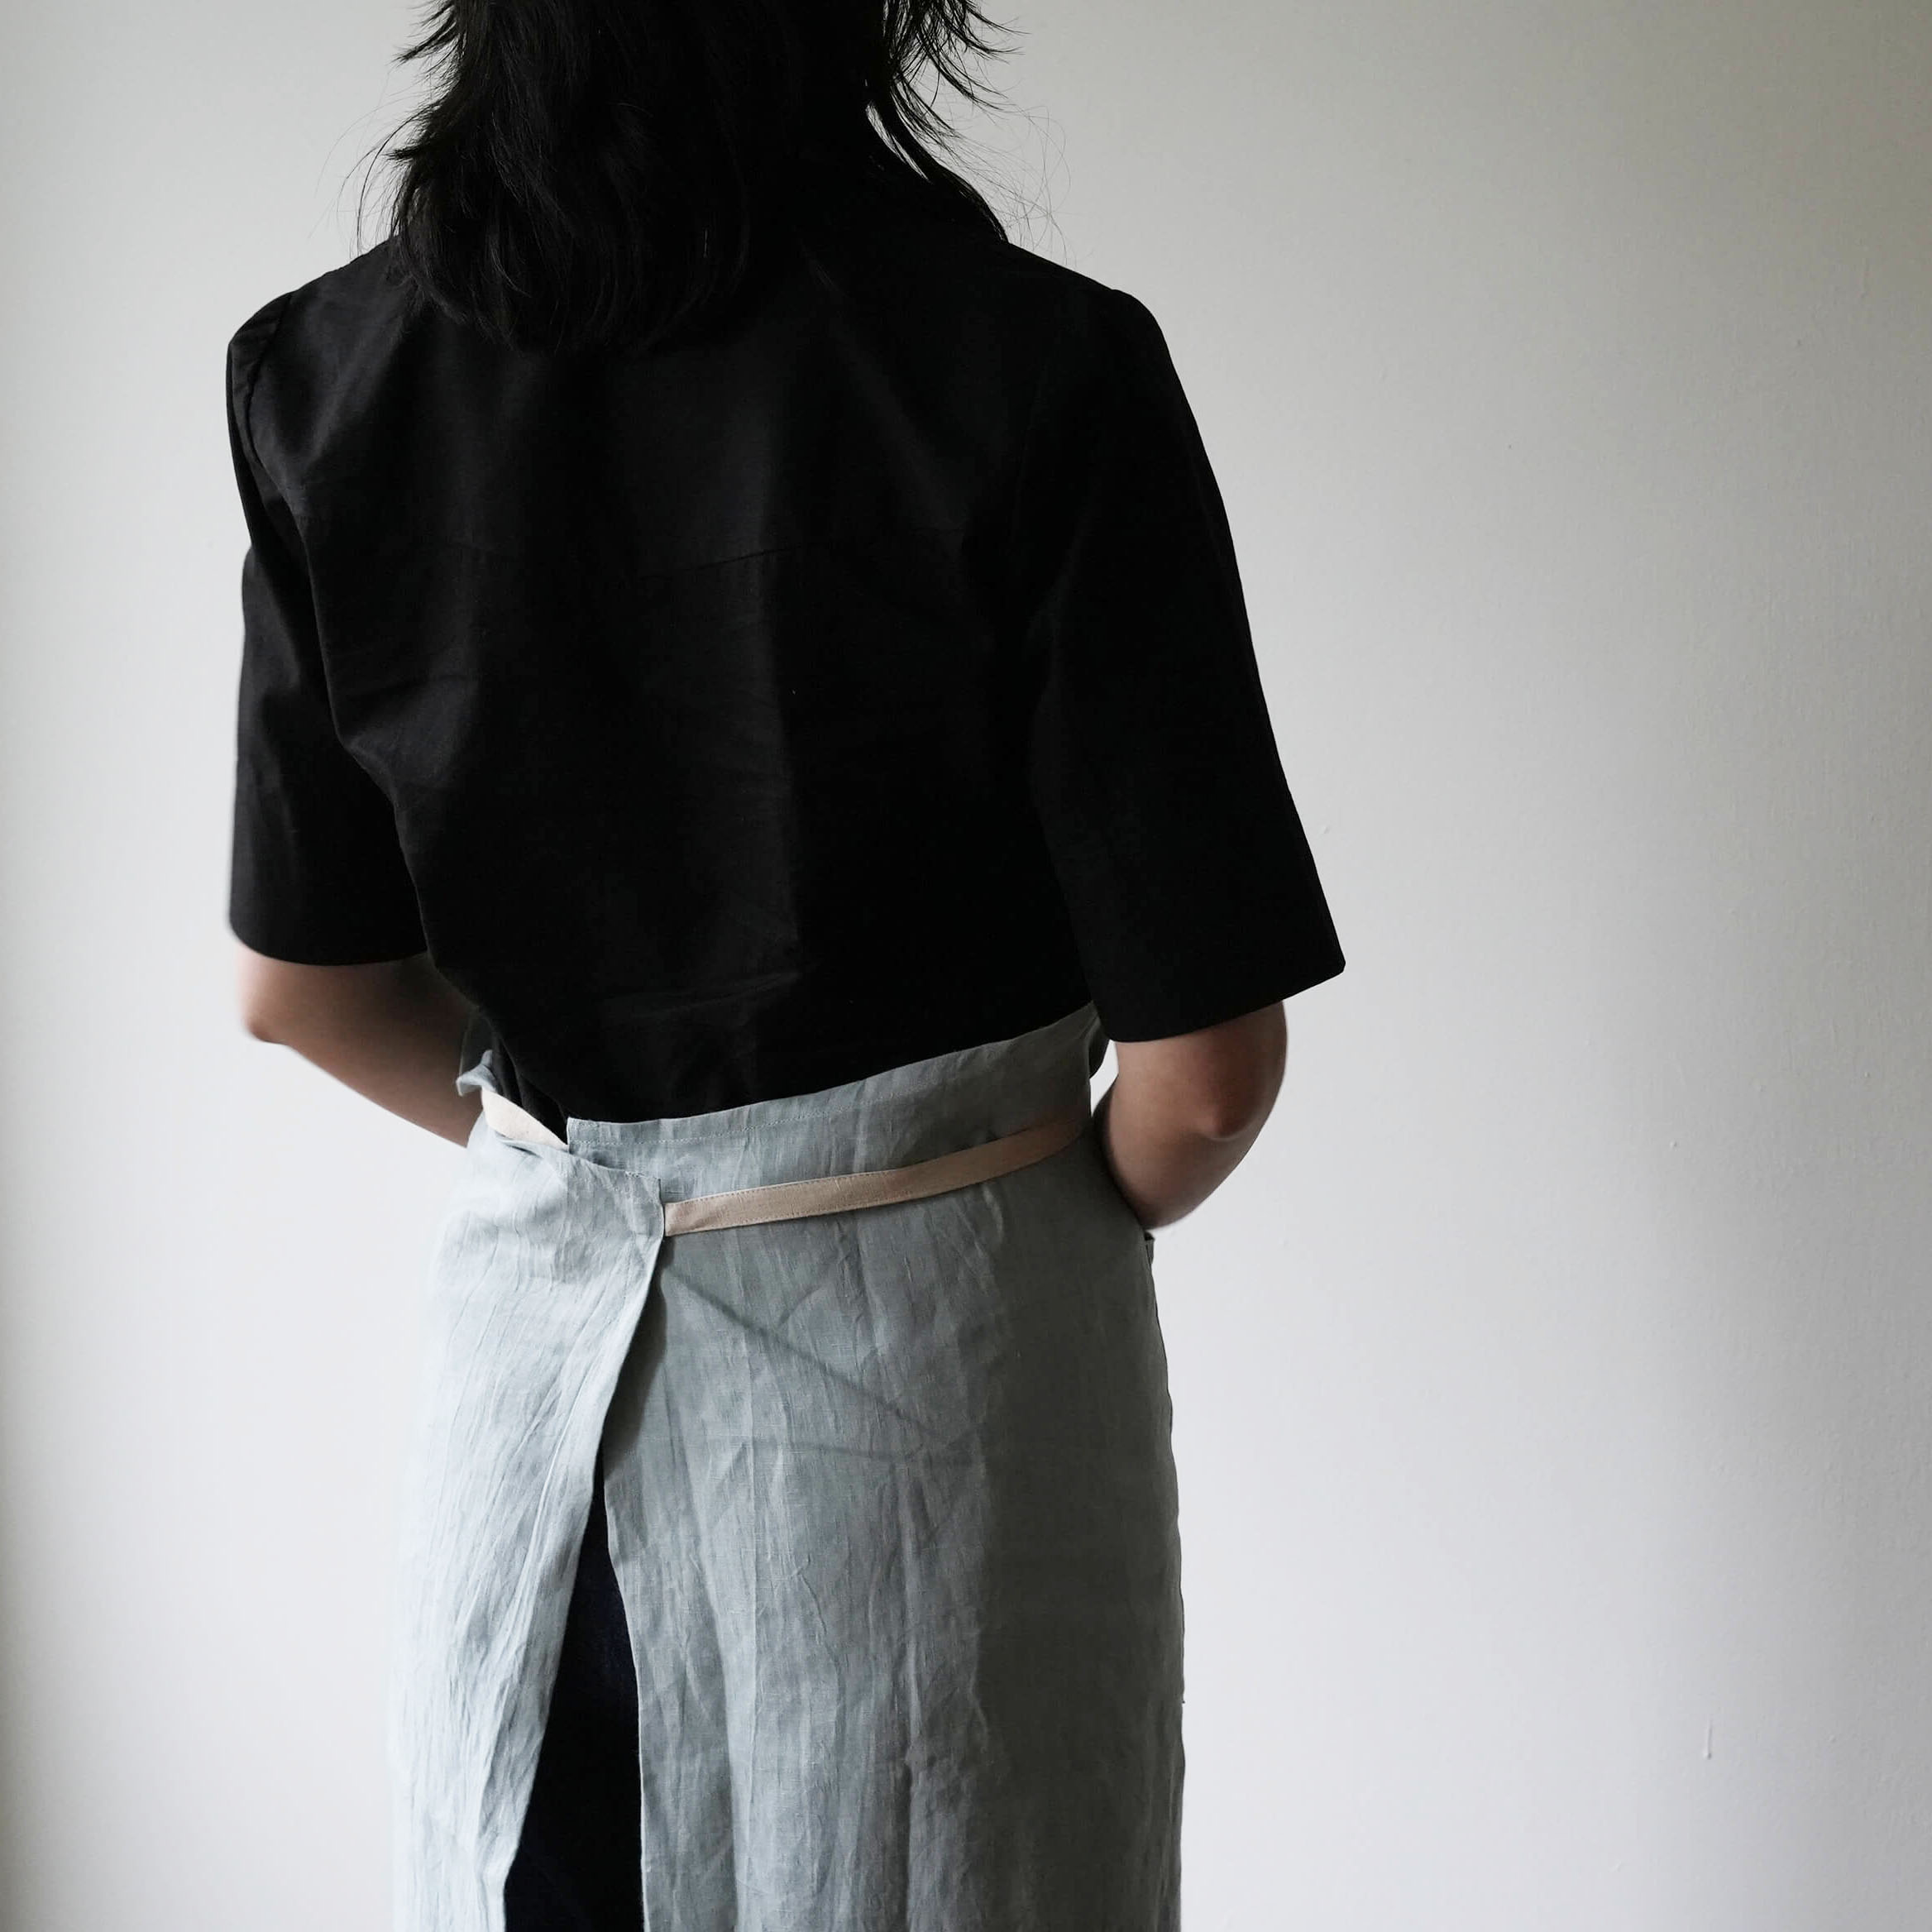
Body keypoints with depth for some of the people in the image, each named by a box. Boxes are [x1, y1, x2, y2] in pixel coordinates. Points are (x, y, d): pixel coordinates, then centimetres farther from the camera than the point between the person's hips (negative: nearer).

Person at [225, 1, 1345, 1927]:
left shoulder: (328, 373, -6)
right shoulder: (1038, 372, -19)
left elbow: (301, 988, 3)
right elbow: (1201, 1075, -16)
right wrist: (1077, 1218, 5)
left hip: (535, 1340, 4)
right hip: (927, 1354, -3)